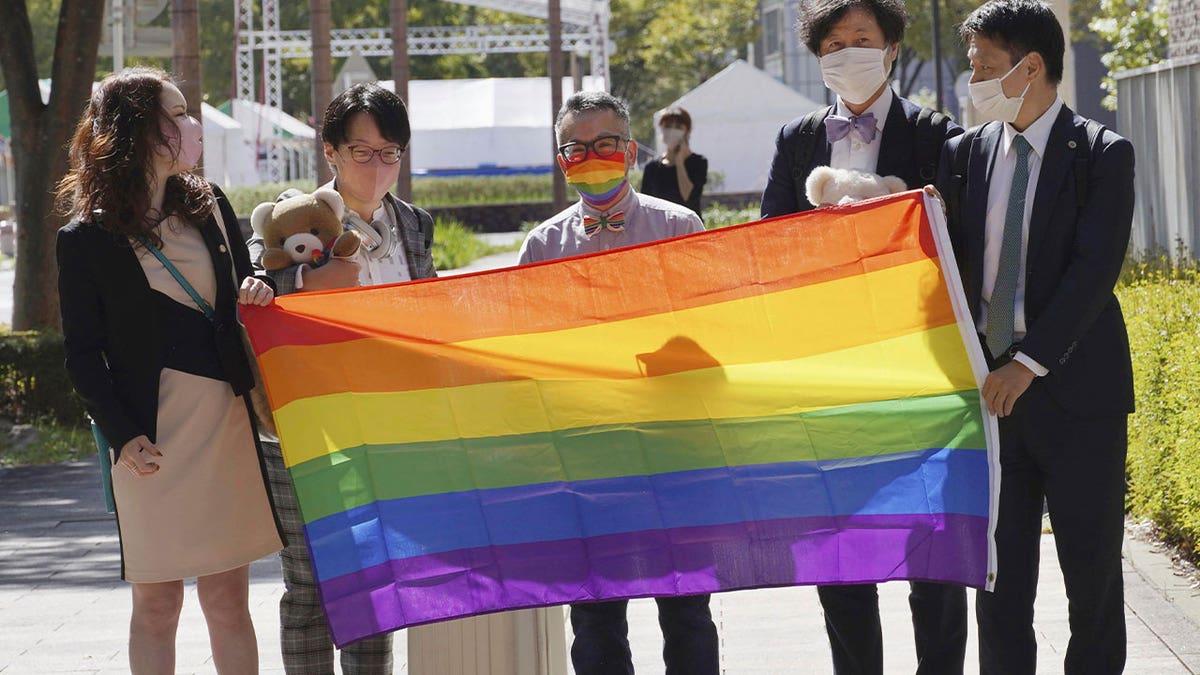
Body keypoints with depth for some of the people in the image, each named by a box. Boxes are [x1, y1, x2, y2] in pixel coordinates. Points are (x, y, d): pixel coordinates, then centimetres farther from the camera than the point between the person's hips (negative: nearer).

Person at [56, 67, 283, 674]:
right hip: (152, 436, -4)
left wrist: (258, 290, -1)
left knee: (228, 600, 7)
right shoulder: (87, 237, -3)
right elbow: (83, 355, -3)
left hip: (228, 424, 4)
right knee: (157, 606, 2)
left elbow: (242, 293, 23)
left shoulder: (209, 206, 12)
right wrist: (122, 436, -14)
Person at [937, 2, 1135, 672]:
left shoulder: (1102, 154, -5)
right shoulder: (966, 153, 10)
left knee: (1092, 569, 3)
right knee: (1000, 575, 6)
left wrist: (1029, 364, -19)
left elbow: (1095, 269, -14)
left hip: (1076, 390, -4)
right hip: (991, 389, 4)